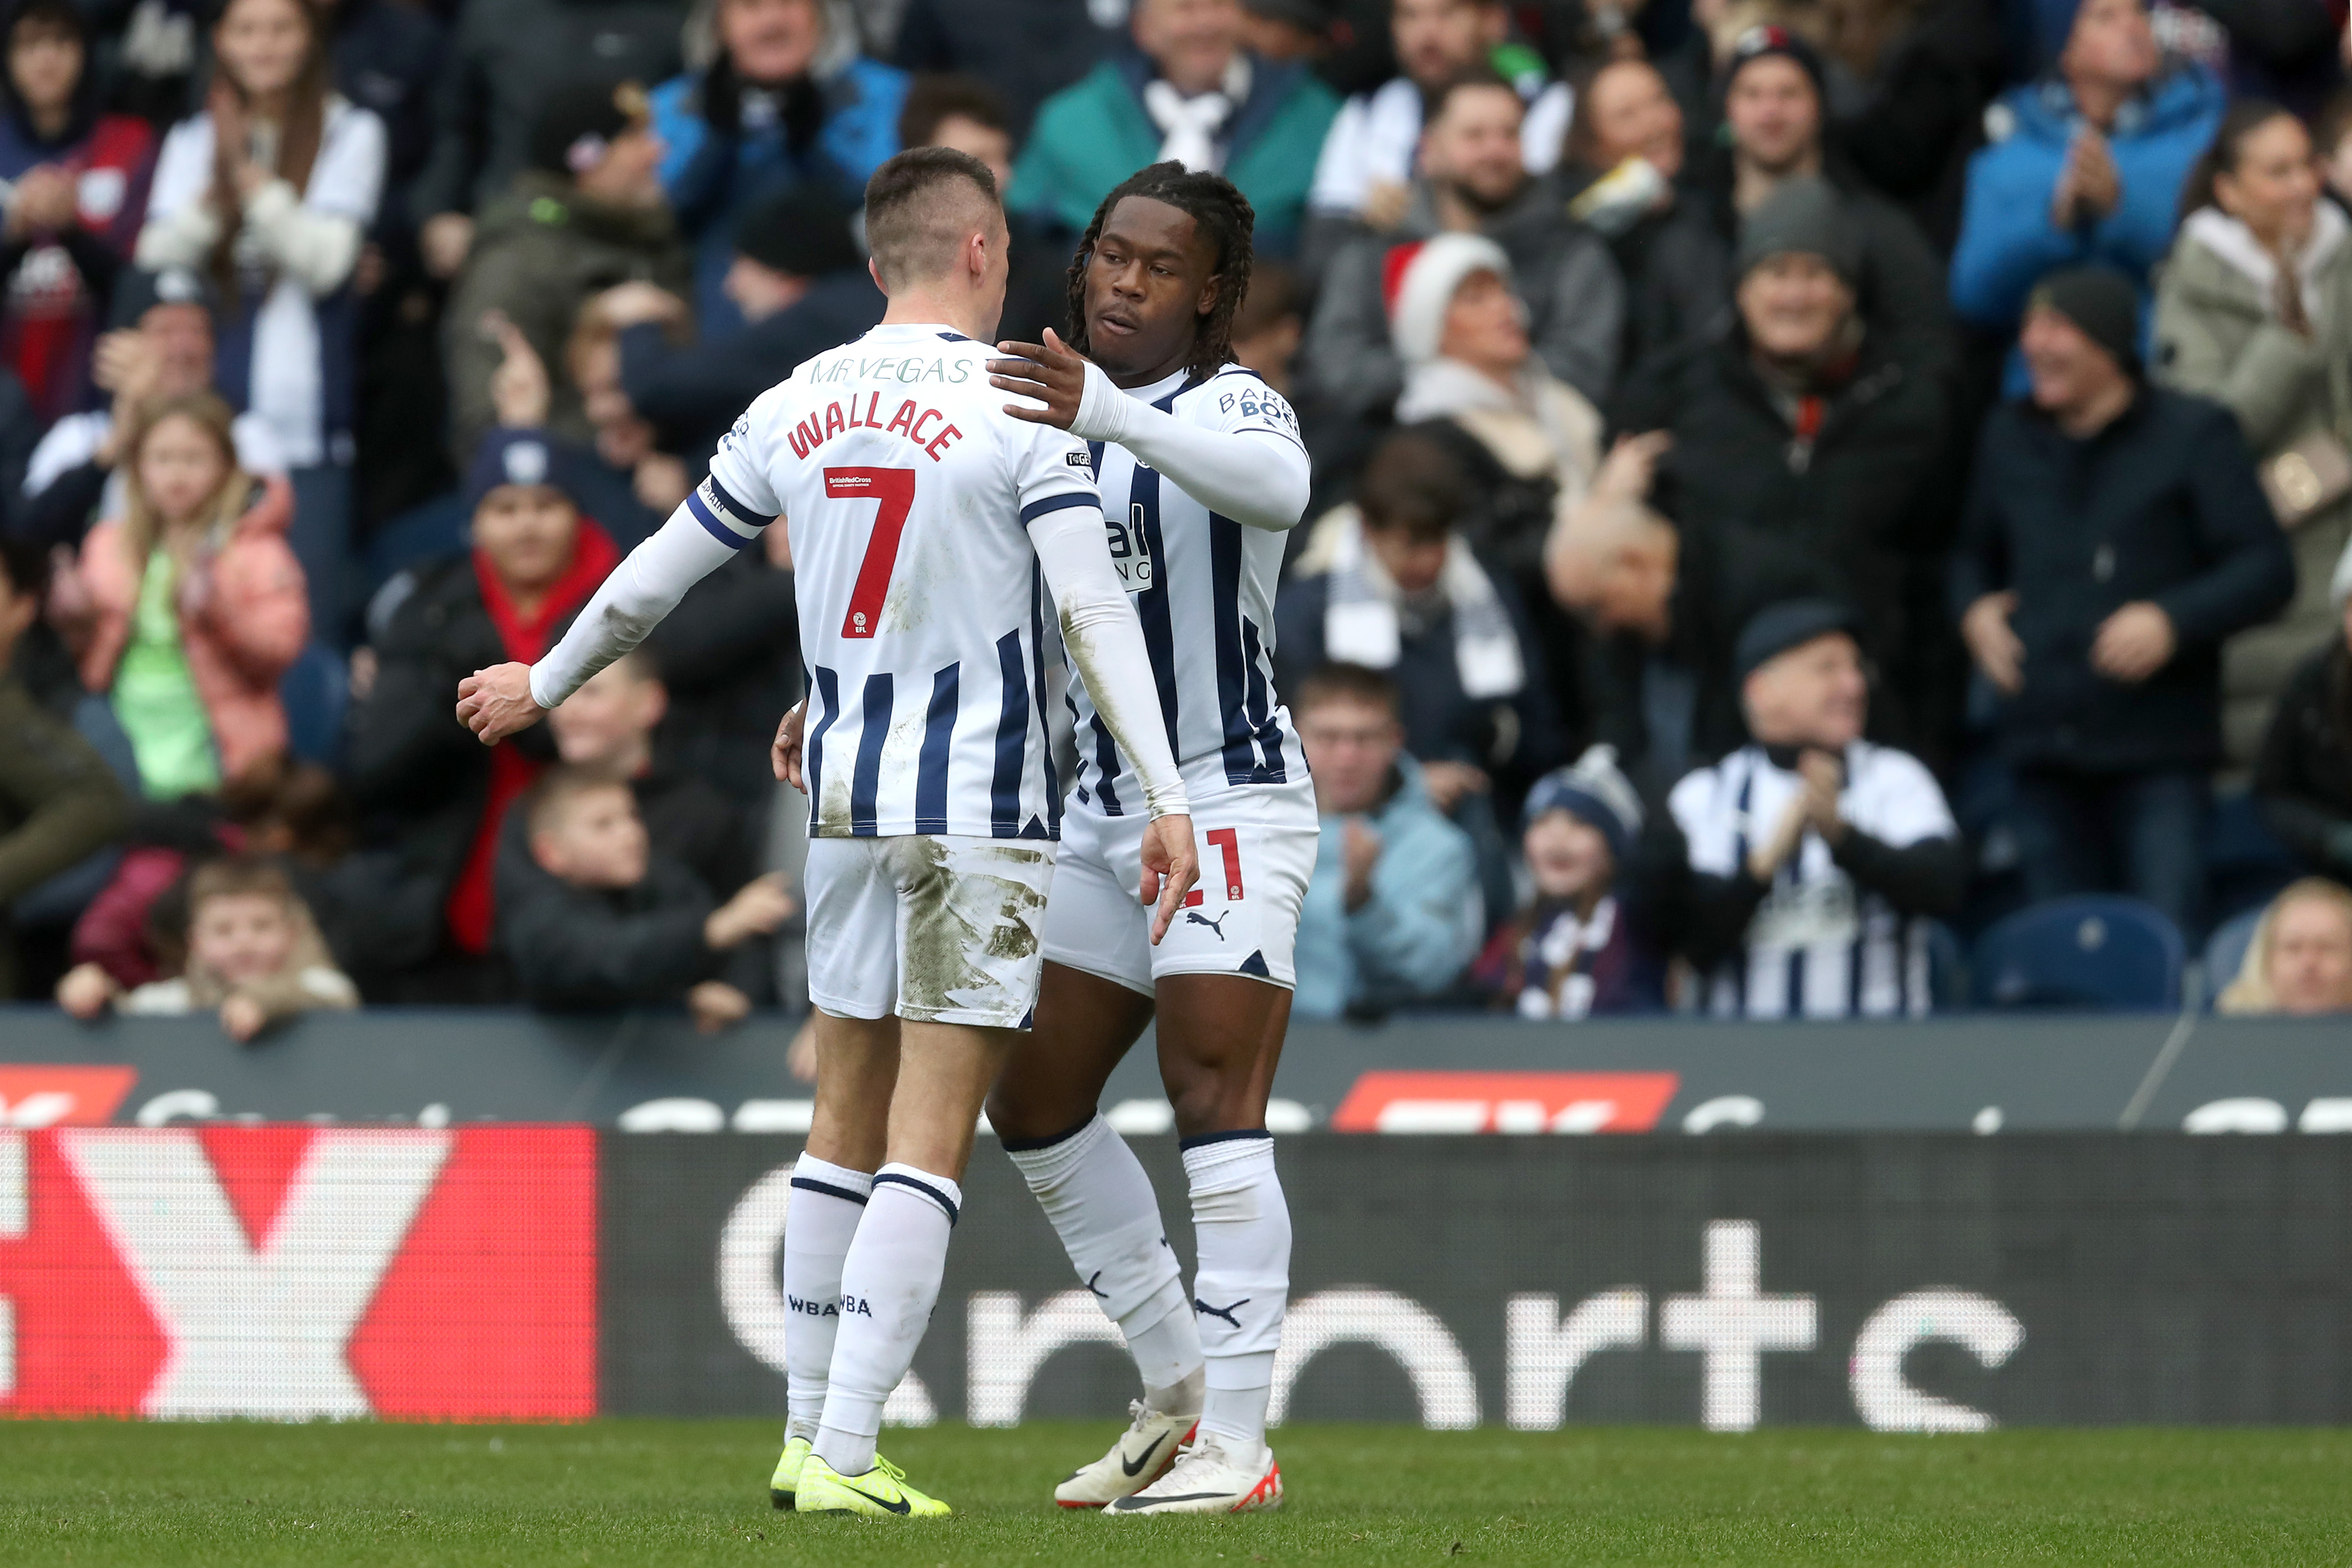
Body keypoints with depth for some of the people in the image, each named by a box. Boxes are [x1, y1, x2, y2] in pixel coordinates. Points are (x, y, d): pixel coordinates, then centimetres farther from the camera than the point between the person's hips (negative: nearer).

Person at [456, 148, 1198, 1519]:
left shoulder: (797, 407, 6)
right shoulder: (1017, 403, -9)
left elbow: (657, 574, 15)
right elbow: (1092, 605, -17)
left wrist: (545, 686, 31)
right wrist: (1166, 798, -18)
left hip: (845, 794, 6)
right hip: (981, 809, -6)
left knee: (847, 1127, 15)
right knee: (930, 1146, -6)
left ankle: (809, 1439, 18)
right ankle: (846, 1458, -12)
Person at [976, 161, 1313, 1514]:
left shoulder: (1232, 405, -12)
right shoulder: (1068, 417, 12)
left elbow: (1276, 486, -37)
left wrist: (1106, 412, -52)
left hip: (1231, 804, -9)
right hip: (1109, 805, 9)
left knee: (1215, 1109, -14)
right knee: (1034, 1104, 10)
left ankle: (1235, 1446, -13)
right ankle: (1180, 1390, 20)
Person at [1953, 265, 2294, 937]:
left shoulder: (2193, 435, 0)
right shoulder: (2010, 439, 16)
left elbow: (2267, 570, -5)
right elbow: (1976, 553, 30)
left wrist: (2173, 622, -18)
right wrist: (1974, 610, 7)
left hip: (2157, 754, -5)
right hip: (2045, 752, 5)